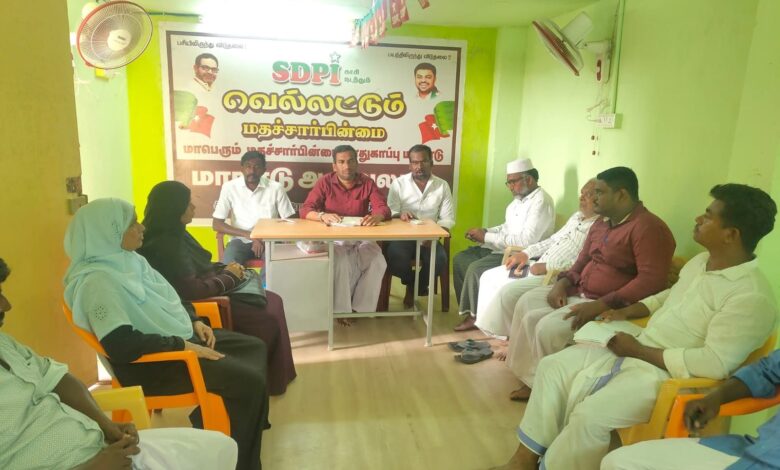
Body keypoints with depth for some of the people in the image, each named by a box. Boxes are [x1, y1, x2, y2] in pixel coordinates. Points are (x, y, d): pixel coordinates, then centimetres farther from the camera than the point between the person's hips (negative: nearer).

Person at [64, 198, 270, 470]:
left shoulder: (129, 260, 7)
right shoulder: (97, 281, -21)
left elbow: (166, 299, 20)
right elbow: (120, 347, -29)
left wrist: (194, 322, 3)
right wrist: (184, 345, -24)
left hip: (180, 338, 10)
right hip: (148, 363, -9)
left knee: (254, 348, 7)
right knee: (249, 382, -19)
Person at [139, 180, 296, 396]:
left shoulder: (174, 233, 7)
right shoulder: (166, 244, -25)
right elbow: (192, 290, -30)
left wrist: (225, 269, -1)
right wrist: (230, 277, -15)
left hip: (210, 292, 11)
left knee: (273, 302, 6)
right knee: (268, 321, -14)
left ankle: (278, 373, 16)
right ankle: (268, 379, 11)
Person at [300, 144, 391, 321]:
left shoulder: (367, 183, 0)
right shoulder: (325, 182, -5)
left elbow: (383, 208, -10)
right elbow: (305, 210, -13)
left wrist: (376, 216, -36)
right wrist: (322, 216, -36)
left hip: (361, 238, 2)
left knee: (378, 263, -23)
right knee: (341, 263, -32)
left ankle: (361, 308, -5)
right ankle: (341, 309, -12)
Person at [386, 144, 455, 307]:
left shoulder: (442, 186, 5)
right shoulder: (399, 183, 3)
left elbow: (447, 218, 0)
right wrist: (400, 215, -30)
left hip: (429, 237, 1)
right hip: (403, 236, -1)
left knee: (439, 260, -29)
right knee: (396, 259, -32)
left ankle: (413, 288, 3)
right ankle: (414, 285, 6)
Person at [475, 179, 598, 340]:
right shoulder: (577, 216, 17)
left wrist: (547, 266, -21)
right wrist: (526, 253, 10)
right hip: (537, 265, 10)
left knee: (509, 290, -26)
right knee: (489, 277, 4)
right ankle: (486, 326, 9)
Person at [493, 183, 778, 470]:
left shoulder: (752, 297, -21)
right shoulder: (701, 261, 7)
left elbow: (714, 364, -26)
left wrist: (639, 350, -20)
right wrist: (628, 311, 8)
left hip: (670, 374, -9)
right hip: (637, 349, 9)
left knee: (590, 414, -28)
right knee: (553, 366, -1)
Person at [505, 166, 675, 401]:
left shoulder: (647, 227, -18)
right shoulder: (602, 223, 12)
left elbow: (651, 281, -26)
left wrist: (601, 305, -28)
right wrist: (562, 283, 0)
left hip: (610, 306, -10)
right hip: (579, 291, 10)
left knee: (549, 327, -24)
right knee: (527, 303, 2)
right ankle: (530, 375, 10)